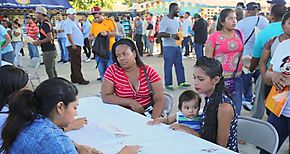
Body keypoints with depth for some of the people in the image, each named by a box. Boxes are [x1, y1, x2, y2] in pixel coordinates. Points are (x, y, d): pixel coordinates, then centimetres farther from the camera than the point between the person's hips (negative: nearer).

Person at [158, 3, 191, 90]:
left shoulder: (176, 20, 13)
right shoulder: (165, 21, -15)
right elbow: (160, 34, -21)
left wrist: (179, 35, 8)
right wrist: (171, 35, -32)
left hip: (177, 46, 9)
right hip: (168, 47, -8)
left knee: (179, 65, 12)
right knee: (168, 66, 0)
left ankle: (181, 82, 20)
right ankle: (168, 84, 10)